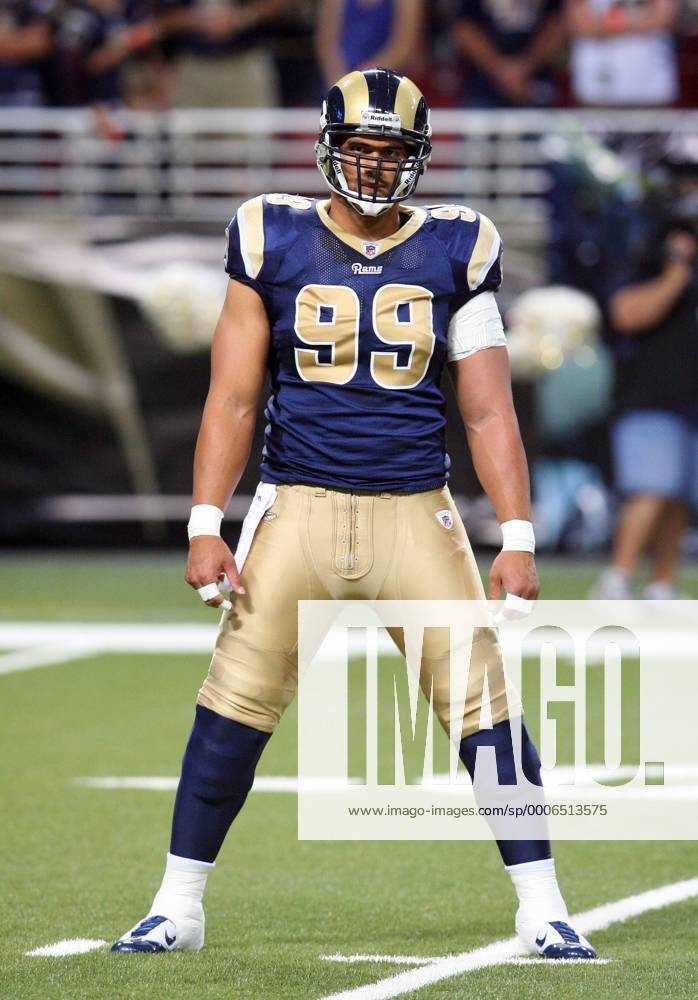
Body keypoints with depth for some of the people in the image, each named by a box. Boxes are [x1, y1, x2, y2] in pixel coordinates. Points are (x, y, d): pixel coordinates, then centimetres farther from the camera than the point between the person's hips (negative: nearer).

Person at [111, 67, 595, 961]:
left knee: (484, 707, -4)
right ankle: (177, 908, 8)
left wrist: (518, 538, -2)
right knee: (233, 708, -3)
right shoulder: (274, 242, 3)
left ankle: (541, 910, 5)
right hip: (298, 507, 0)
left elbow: (489, 411, 6)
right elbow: (232, 399, 4)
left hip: (415, 512, 0)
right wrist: (206, 526, -5)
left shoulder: (453, 251, 4)